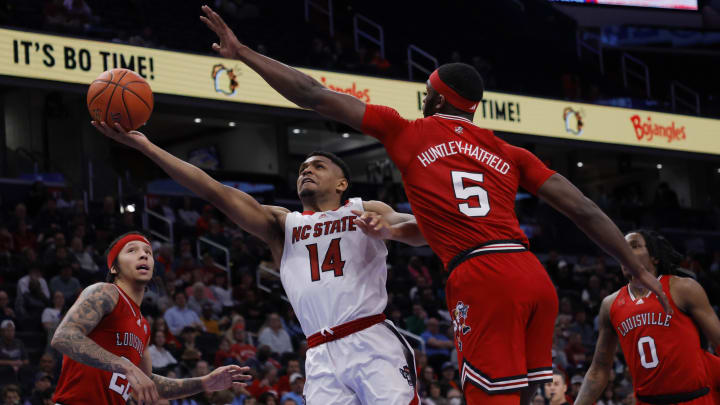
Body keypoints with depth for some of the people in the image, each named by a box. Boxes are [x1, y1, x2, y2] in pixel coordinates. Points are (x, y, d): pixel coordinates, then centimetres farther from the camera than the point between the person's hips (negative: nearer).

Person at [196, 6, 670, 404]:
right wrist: (640, 271, 23)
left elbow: (314, 95, 14)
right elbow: (585, 211, 17)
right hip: (534, 275, 5)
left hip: (481, 278, -5)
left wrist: (242, 53, 22)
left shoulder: (409, 133, 13)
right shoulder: (510, 154, 22)